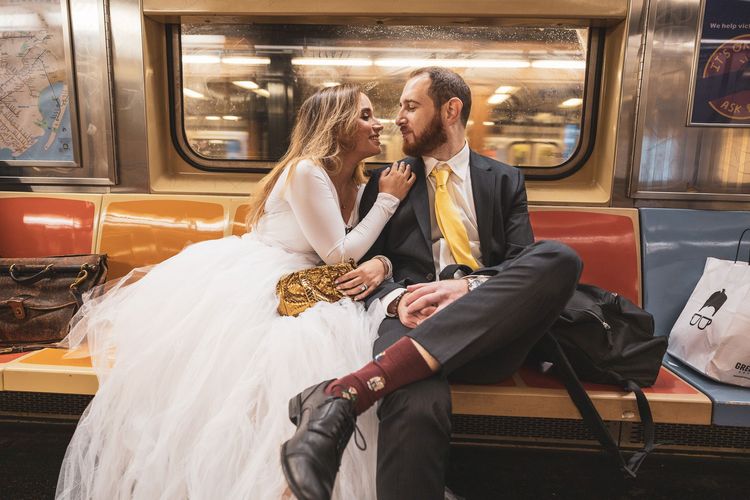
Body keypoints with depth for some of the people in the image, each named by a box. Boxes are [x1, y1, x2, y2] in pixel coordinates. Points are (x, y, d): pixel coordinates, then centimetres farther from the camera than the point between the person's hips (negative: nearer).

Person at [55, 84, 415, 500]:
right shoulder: (306, 171, -14)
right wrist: (388, 200, -6)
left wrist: (380, 263, -15)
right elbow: (338, 254, -15)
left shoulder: (359, 188, 12)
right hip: (247, 282, -7)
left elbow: (359, 250, 10)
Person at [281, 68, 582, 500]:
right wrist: (396, 300, -11)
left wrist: (466, 287, -15)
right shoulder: (386, 182, 20)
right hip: (414, 325, -2)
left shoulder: (505, 180, 19)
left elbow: (526, 262, 7)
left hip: (493, 330, 3)